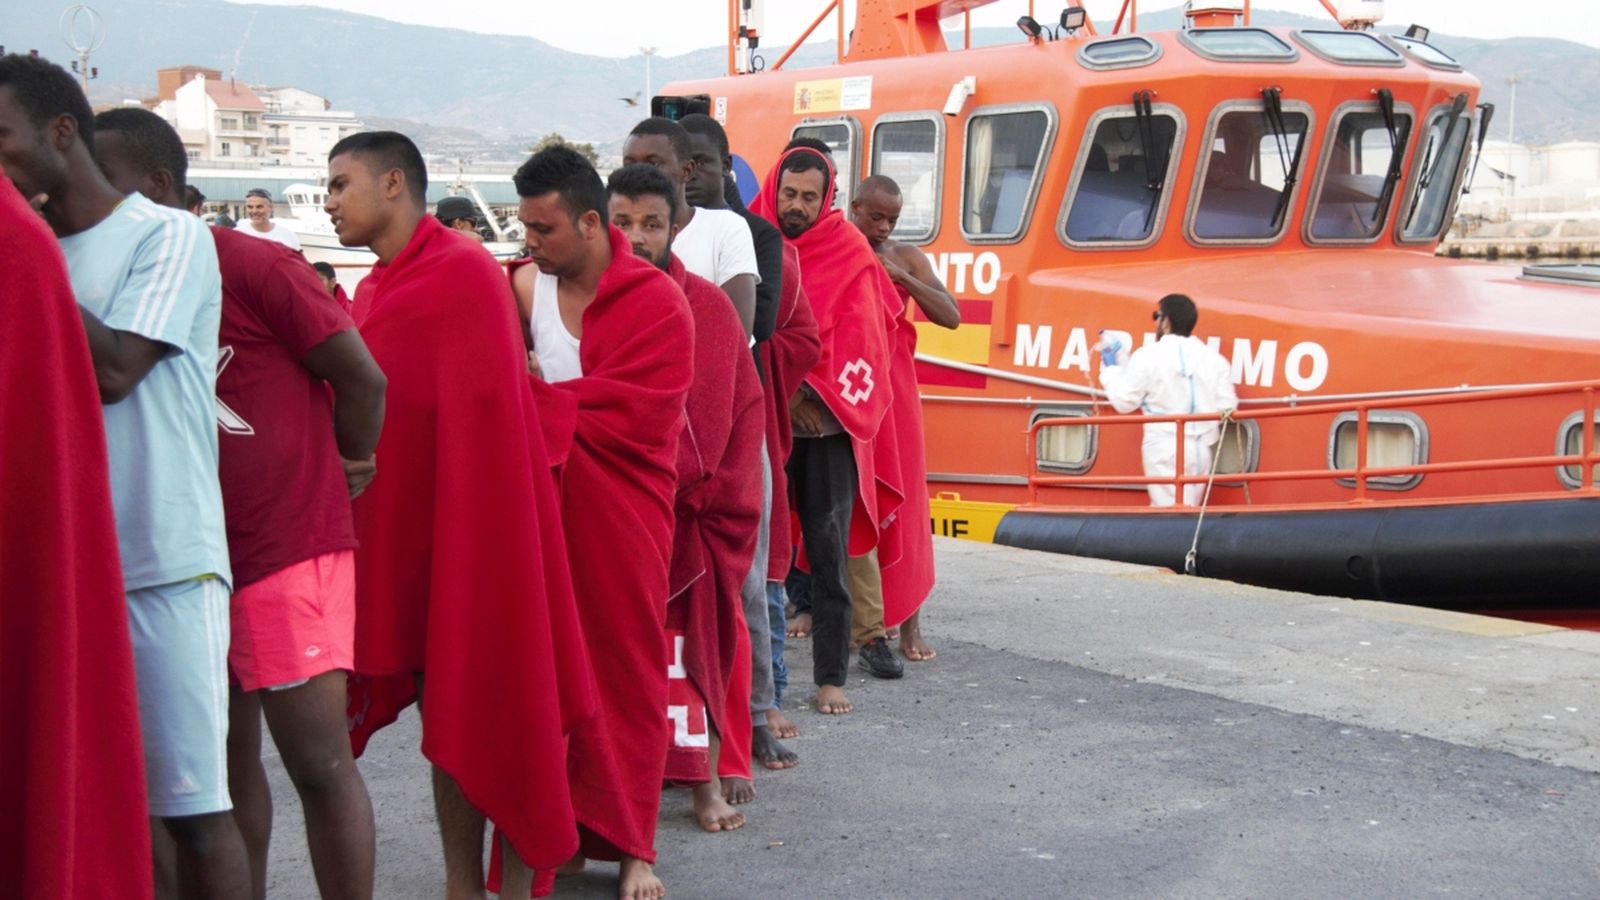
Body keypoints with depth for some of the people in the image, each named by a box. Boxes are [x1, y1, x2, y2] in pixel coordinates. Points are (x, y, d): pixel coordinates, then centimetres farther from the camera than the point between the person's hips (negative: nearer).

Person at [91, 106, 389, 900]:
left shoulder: (256, 267, -12)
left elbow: (361, 379, -8)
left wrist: (342, 472, 5)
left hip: (288, 551, -6)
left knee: (317, 759, -3)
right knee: (226, 759, 14)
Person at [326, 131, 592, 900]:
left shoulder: (465, 272, -12)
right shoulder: (373, 290, 13)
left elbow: (484, 410, -16)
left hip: (470, 522, -7)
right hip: (400, 531, 7)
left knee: (488, 704, 0)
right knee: (443, 707, 11)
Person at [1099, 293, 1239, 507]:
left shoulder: (1148, 356, -8)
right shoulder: (1214, 359, 2)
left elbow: (1124, 401, -4)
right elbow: (1227, 408, 0)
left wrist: (1110, 368, 11)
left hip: (1163, 447, -4)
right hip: (1200, 448, 4)